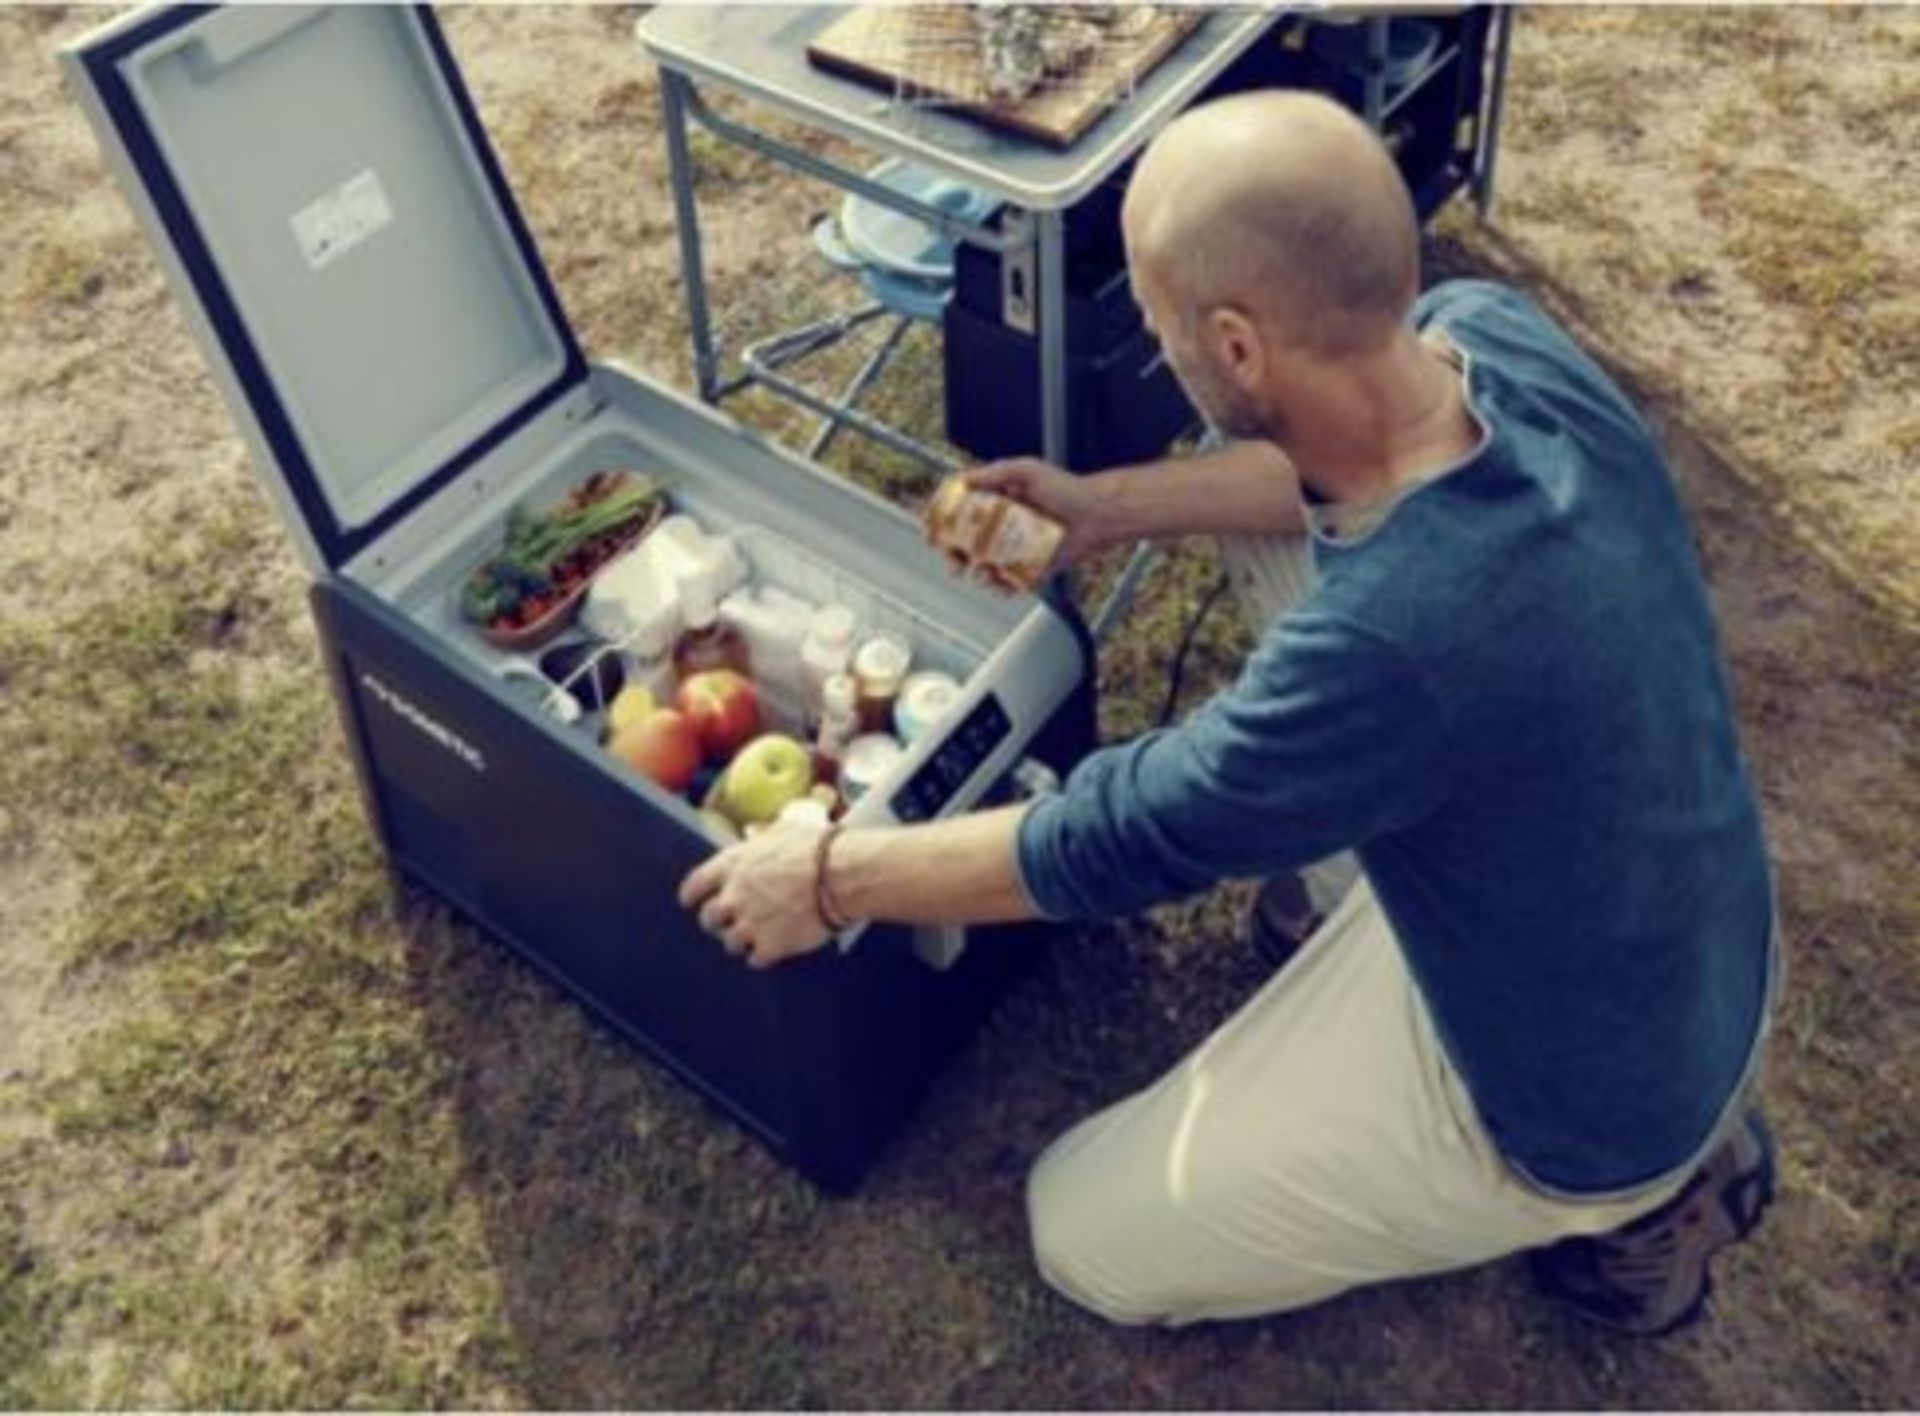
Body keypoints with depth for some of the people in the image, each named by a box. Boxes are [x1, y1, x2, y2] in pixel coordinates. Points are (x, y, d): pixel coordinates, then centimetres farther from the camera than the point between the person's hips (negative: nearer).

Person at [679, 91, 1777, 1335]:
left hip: (1581, 1105, -7)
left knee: (1090, 1237, 7)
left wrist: (829, 877, -11)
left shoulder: (1391, 643, -41)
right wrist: (1107, 507, 8)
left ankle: (1616, 1210, 11)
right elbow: (1333, 468, 5)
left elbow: (1120, 842, -24)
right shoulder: (1495, 331, -19)